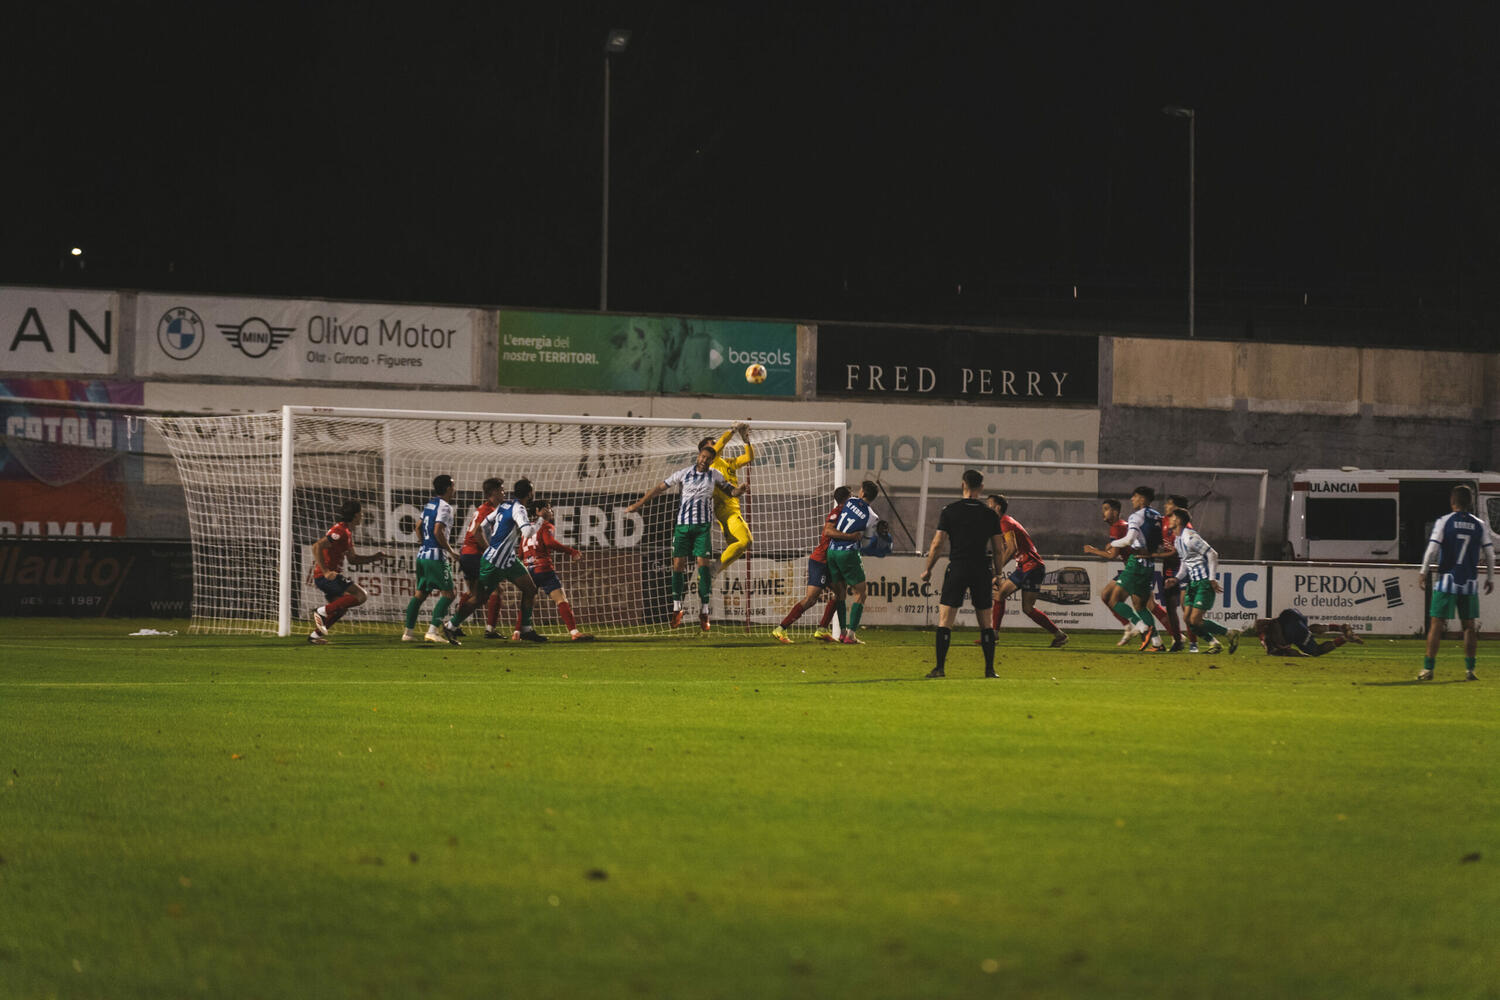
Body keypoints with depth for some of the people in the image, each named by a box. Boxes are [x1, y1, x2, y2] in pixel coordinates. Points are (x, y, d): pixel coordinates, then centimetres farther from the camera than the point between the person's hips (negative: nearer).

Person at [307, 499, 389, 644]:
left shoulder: (348, 532, 18)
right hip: (326, 576, -10)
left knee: (341, 608, 23)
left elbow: (352, 559, 25)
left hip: (330, 575, 10)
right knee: (361, 596, -16)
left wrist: (374, 558, 14)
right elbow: (317, 547, -24)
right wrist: (326, 571, -27)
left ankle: (315, 634, 25)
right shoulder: (341, 530, -15)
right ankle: (322, 612, -14)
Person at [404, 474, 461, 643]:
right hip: (436, 556, -9)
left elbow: (418, 528, 20)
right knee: (447, 594, -6)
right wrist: (450, 550, -12)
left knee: (420, 593, 13)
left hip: (423, 554, 9)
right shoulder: (444, 507, -11)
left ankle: (408, 631, 12)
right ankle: (432, 631, -16)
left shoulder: (429, 505, 14)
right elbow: (438, 531, -20)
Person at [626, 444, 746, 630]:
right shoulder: (684, 474, 4)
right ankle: (677, 609, 6)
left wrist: (740, 490, -11)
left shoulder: (714, 475, 7)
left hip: (703, 525, -1)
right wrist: (639, 504, 8)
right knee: (678, 563, -4)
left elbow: (730, 490, 14)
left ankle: (704, 612, -9)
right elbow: (660, 487, 9)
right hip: (683, 524, 1)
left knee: (703, 563, -10)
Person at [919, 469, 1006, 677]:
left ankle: (940, 667, -7)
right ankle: (990, 668, 7)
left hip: (957, 568, -2)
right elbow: (999, 549, 5)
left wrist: (927, 570, 8)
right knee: (986, 623, 9)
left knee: (945, 620, 0)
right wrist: (998, 575, 16)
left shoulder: (949, 511, -2)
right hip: (981, 571, 2)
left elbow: (937, 544, -3)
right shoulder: (990, 515, 4)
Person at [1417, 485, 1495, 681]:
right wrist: (1490, 578, 17)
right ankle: (1469, 669, 7)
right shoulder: (1480, 525, 4)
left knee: (1437, 624, 0)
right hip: (1470, 582, 2)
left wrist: (1423, 572, 0)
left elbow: (1432, 549, -8)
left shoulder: (1443, 522, -3)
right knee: (1470, 626, 9)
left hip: (1447, 579, -2)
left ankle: (1428, 668, -3)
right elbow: (1490, 554, 6)